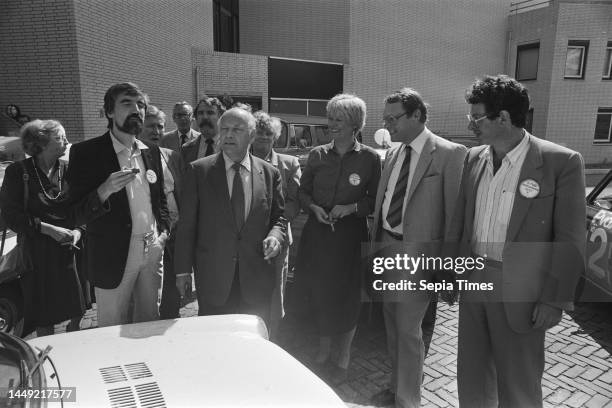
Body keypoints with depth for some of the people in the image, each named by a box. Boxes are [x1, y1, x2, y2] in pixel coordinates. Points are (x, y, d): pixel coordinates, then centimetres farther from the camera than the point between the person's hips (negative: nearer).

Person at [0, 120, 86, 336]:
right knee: (43, 317, 6)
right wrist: (49, 229, -16)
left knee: (77, 311, 9)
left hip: (70, 249, 3)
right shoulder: (18, 172, -4)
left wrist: (78, 231, -10)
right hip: (37, 253, -2)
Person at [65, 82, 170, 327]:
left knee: (150, 326, 15)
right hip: (114, 256, -4)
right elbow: (75, 215, -8)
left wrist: (164, 230, 2)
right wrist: (104, 190, -26)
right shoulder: (86, 153, -7)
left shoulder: (152, 151, 8)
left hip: (153, 249, 4)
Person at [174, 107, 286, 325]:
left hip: (257, 280, 2)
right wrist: (183, 270, -1)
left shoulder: (270, 173, 4)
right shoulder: (198, 170, -1)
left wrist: (275, 236, -9)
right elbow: (186, 223, 0)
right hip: (212, 278, -1)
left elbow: (279, 216, 12)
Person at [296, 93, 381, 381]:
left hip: (350, 235, -2)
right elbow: (303, 192, 10)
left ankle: (343, 356, 31)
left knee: (346, 295, 6)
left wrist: (351, 207, -14)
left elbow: (376, 199, 1)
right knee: (318, 292, 9)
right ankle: (323, 347, 36)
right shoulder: (317, 155, 4)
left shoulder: (370, 158, -4)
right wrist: (314, 207, -8)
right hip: (317, 232, 3)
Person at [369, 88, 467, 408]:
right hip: (387, 245, 7)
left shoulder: (450, 154, -11)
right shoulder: (393, 153, 9)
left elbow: (454, 211, -11)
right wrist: (376, 242, 9)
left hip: (418, 251, -7)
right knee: (392, 322, 18)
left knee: (408, 329, 1)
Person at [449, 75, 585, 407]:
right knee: (471, 374, 19)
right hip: (473, 279, 5)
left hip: (520, 290, -4)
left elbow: (569, 240, -11)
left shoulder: (562, 162, -12)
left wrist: (554, 299, -12)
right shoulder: (474, 158, 4)